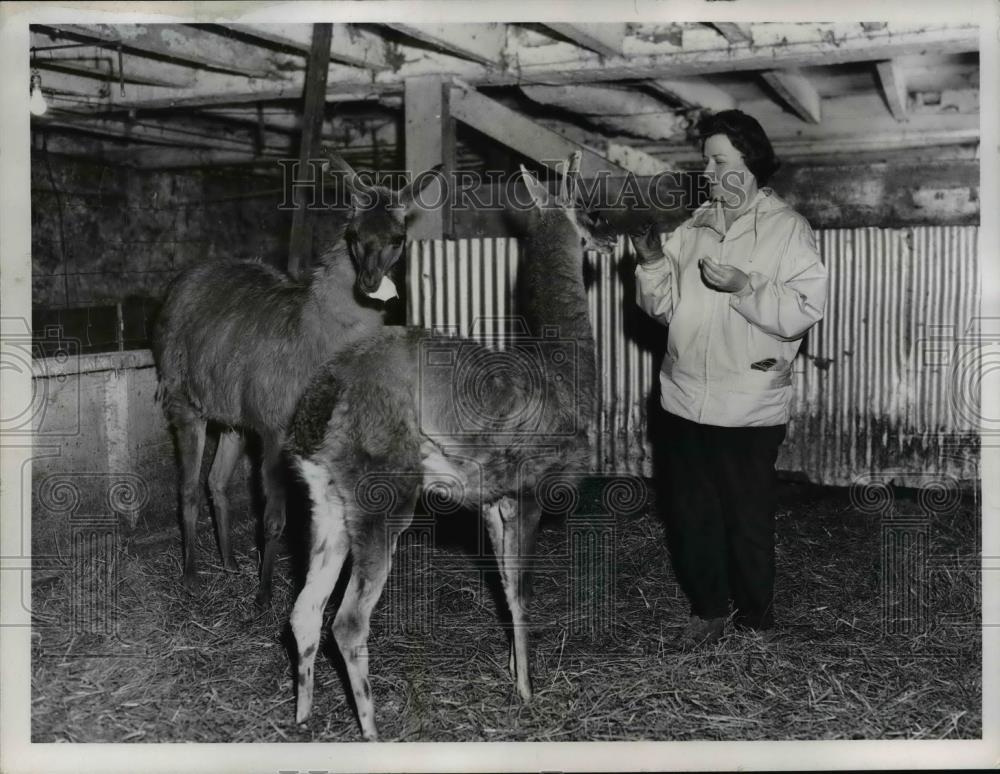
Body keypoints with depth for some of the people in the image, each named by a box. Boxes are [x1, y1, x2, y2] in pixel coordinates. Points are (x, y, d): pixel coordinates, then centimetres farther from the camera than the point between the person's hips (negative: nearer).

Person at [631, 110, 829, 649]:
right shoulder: (695, 225, 9)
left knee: (749, 522, 8)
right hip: (684, 401, 5)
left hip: (750, 408, -5)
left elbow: (805, 310, -15)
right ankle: (707, 608, 33)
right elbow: (664, 307, 9)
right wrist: (653, 261, -8)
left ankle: (755, 620, 28)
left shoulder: (788, 229, -5)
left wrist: (743, 286, -24)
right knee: (691, 515, 14)